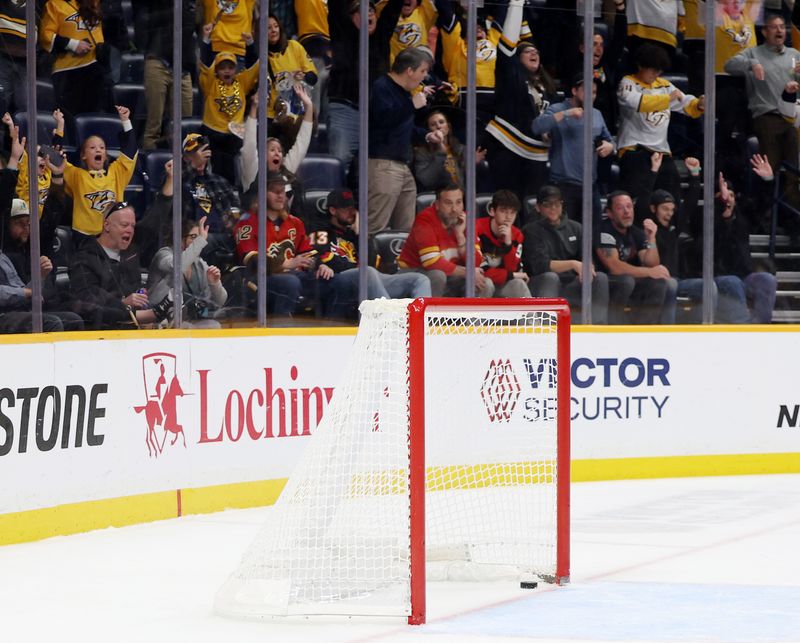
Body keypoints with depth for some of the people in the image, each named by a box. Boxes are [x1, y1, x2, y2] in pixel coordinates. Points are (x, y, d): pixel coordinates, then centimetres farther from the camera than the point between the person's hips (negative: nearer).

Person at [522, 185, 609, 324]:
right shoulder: (531, 231, -2)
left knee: (600, 278, -21)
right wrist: (573, 264, -27)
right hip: (544, 287, -4)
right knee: (550, 277, -36)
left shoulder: (575, 228, 12)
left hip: (571, 287, 4)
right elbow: (540, 266, -16)